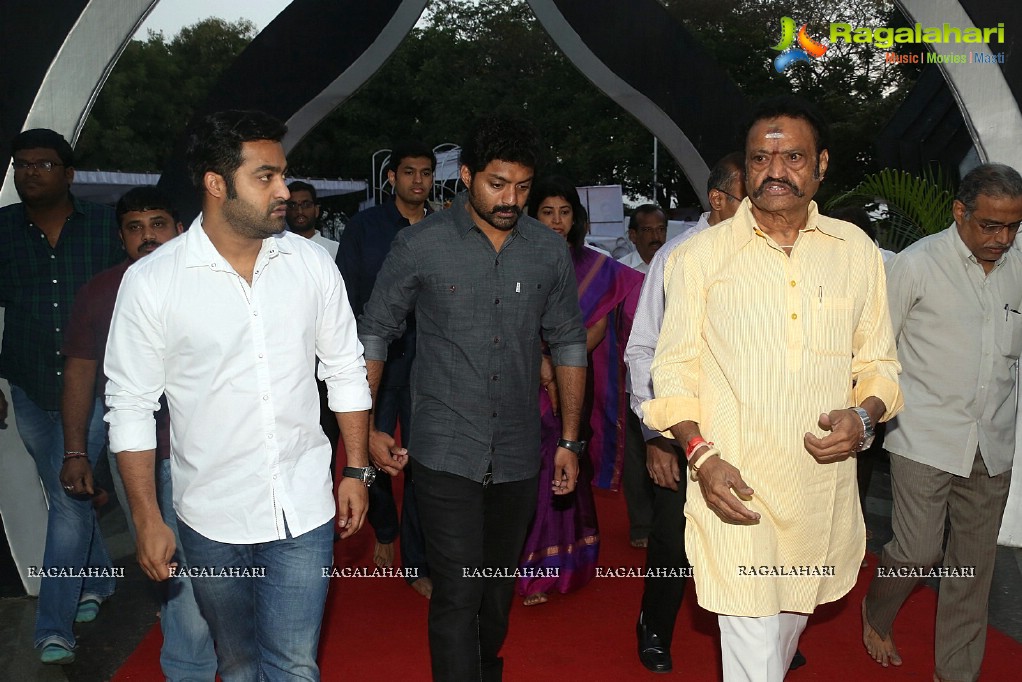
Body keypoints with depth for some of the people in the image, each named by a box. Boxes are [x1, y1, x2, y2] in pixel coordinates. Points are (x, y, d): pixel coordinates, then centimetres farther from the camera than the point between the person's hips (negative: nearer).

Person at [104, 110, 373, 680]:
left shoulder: (312, 263, -3)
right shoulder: (151, 281, -10)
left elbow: (346, 373, 6)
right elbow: (132, 407, -5)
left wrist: (357, 470, 5)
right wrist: (148, 520, -5)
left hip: (304, 511, 1)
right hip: (211, 520, 0)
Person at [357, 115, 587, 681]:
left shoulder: (549, 251, 1)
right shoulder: (421, 244, -7)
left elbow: (568, 343, 8)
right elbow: (375, 332, 1)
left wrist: (569, 440, 7)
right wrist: (366, 428, -2)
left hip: (518, 457, 4)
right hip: (445, 454, -3)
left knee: (500, 588, 19)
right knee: (457, 593, -5)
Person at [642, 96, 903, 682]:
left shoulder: (858, 252, 6)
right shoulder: (699, 256, -2)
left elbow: (878, 362, 12)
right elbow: (675, 370, -1)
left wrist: (864, 416, -10)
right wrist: (702, 456, -15)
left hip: (824, 494, 4)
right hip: (735, 491, -3)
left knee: (787, 632, 22)